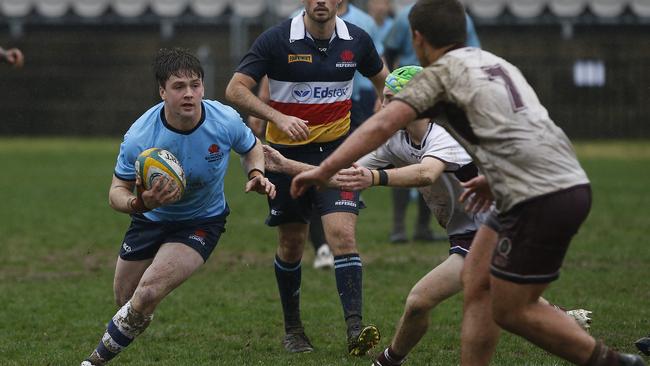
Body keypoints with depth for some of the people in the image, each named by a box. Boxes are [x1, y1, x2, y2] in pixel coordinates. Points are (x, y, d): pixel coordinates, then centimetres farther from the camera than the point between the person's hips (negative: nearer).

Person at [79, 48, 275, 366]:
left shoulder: (226, 121, -22)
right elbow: (117, 192, -16)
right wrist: (139, 203, -39)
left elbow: (251, 147, 3)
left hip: (202, 222, -1)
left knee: (147, 295, -22)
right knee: (126, 302, 12)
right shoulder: (139, 137, -26)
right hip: (151, 219, 2)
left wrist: (256, 175, -18)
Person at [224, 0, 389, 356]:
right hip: (286, 152, -1)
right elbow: (235, 89, -15)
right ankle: (292, 329, 28)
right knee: (291, 244, 10)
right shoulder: (276, 40, -12)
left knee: (342, 233, -17)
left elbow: (382, 80, 17)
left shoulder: (357, 40, -3)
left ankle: (355, 330, -22)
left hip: (335, 151, 1)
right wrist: (279, 117, -28)